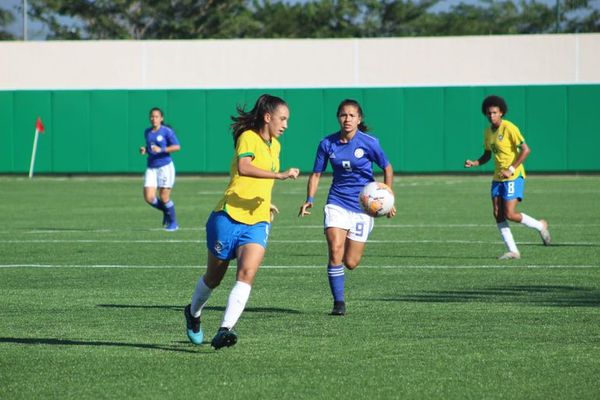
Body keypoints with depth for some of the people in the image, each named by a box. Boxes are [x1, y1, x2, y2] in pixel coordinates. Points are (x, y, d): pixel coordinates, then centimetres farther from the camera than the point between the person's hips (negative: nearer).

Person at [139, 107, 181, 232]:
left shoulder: (167, 131, -7)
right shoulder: (147, 132, 11)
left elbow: (177, 146, -13)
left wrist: (161, 150, -23)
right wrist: (144, 150, 3)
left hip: (165, 167, -5)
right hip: (151, 168, 5)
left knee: (164, 198, -4)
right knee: (149, 198, -7)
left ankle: (173, 223, 16)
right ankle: (166, 212, 22)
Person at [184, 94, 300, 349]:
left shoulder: (274, 146, 17)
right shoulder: (248, 137, -9)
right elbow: (244, 168, -29)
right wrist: (281, 175, -33)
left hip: (257, 223, 5)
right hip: (229, 217, -5)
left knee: (246, 274, -19)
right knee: (214, 277, 10)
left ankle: (224, 331, -25)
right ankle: (193, 314, 39)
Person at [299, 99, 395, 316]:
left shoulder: (369, 143, -8)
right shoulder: (327, 144, -2)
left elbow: (387, 169, 4)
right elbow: (316, 174, 8)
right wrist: (310, 199, -7)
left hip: (363, 206, -1)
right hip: (337, 202, 1)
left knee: (350, 263, -2)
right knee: (335, 251, -19)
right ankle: (339, 302, -9)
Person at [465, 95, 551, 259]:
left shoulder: (509, 128, -14)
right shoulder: (487, 131, 10)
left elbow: (526, 150, -18)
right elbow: (487, 155, 21)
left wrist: (511, 170, -22)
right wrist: (474, 163, 1)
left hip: (514, 177, -8)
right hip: (498, 178, 8)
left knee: (510, 214, -13)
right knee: (497, 214, -2)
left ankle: (540, 226, 11)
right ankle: (513, 251, 3)